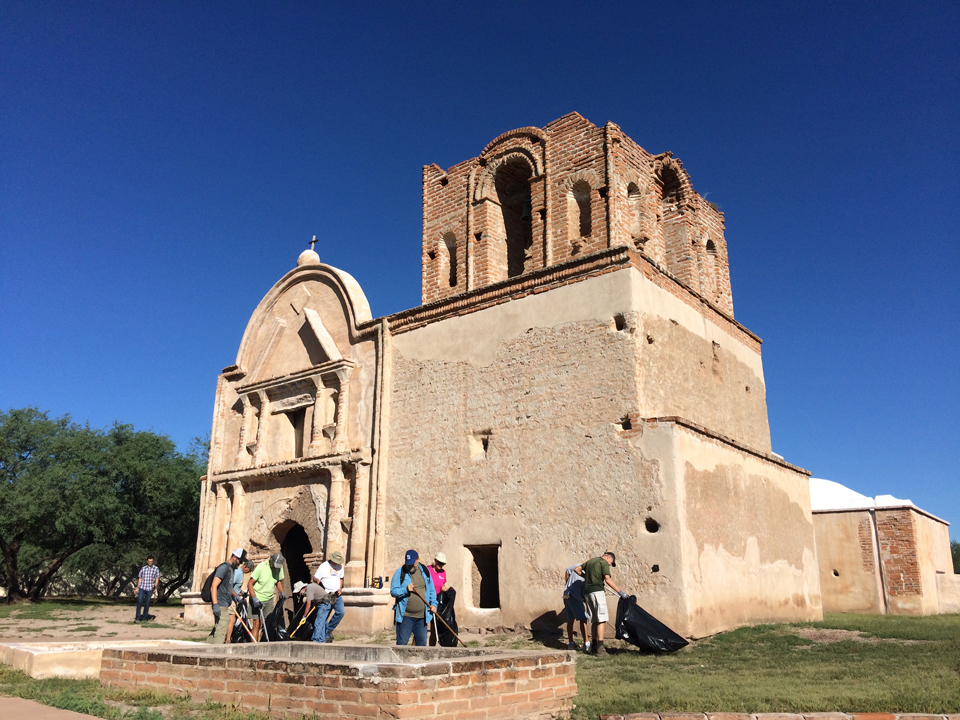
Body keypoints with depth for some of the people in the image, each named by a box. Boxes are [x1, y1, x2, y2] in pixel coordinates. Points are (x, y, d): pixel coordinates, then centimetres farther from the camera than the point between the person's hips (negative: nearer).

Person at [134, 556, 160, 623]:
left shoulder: (156, 569, 3)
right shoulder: (143, 568, 9)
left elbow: (157, 579, 0)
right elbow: (140, 579, 13)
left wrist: (155, 587, -10)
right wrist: (137, 588, 9)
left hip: (150, 589, -1)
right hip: (142, 588, 1)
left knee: (147, 604, 3)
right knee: (139, 602, -8)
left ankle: (144, 618, 11)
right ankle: (137, 618, -4)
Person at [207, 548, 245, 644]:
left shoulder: (231, 569, 17)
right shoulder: (224, 567, -13)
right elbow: (213, 586, -21)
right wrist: (215, 605, -27)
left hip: (225, 605, 10)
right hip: (220, 605, -10)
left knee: (218, 629, 16)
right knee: (221, 630, -13)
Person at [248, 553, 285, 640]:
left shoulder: (279, 568, -3)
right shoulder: (261, 567, -19)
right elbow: (250, 583, -17)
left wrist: (281, 592, -1)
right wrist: (254, 598, -26)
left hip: (269, 599, 5)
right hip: (257, 599, -5)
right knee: (257, 624, -7)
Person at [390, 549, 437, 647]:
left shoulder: (424, 571, 7)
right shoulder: (400, 572, -4)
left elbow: (431, 590, 15)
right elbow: (393, 591, -7)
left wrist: (433, 604, 4)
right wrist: (406, 589, -21)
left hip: (422, 617, 3)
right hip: (405, 616, -3)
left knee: (422, 642, 9)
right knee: (402, 642, -1)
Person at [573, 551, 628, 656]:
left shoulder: (590, 561, 21)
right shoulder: (604, 563, -2)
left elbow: (576, 569, 23)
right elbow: (608, 580, -13)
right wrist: (620, 592, -13)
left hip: (587, 591, 8)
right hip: (597, 590, -8)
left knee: (594, 620, 13)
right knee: (601, 620, -8)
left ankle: (594, 646, 15)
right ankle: (600, 647, -14)